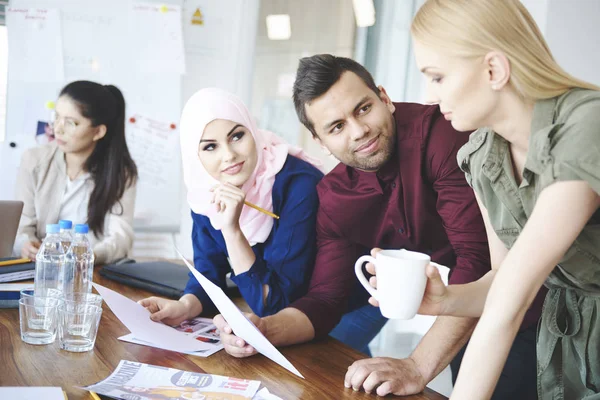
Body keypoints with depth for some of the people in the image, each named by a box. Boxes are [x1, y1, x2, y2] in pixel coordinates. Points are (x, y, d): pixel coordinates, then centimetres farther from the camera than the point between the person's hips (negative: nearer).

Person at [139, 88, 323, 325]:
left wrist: (232, 230, -33)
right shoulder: (206, 190, -7)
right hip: (256, 323, 4)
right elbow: (209, 269, 0)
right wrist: (185, 306, -20)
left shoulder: (300, 185, -25)